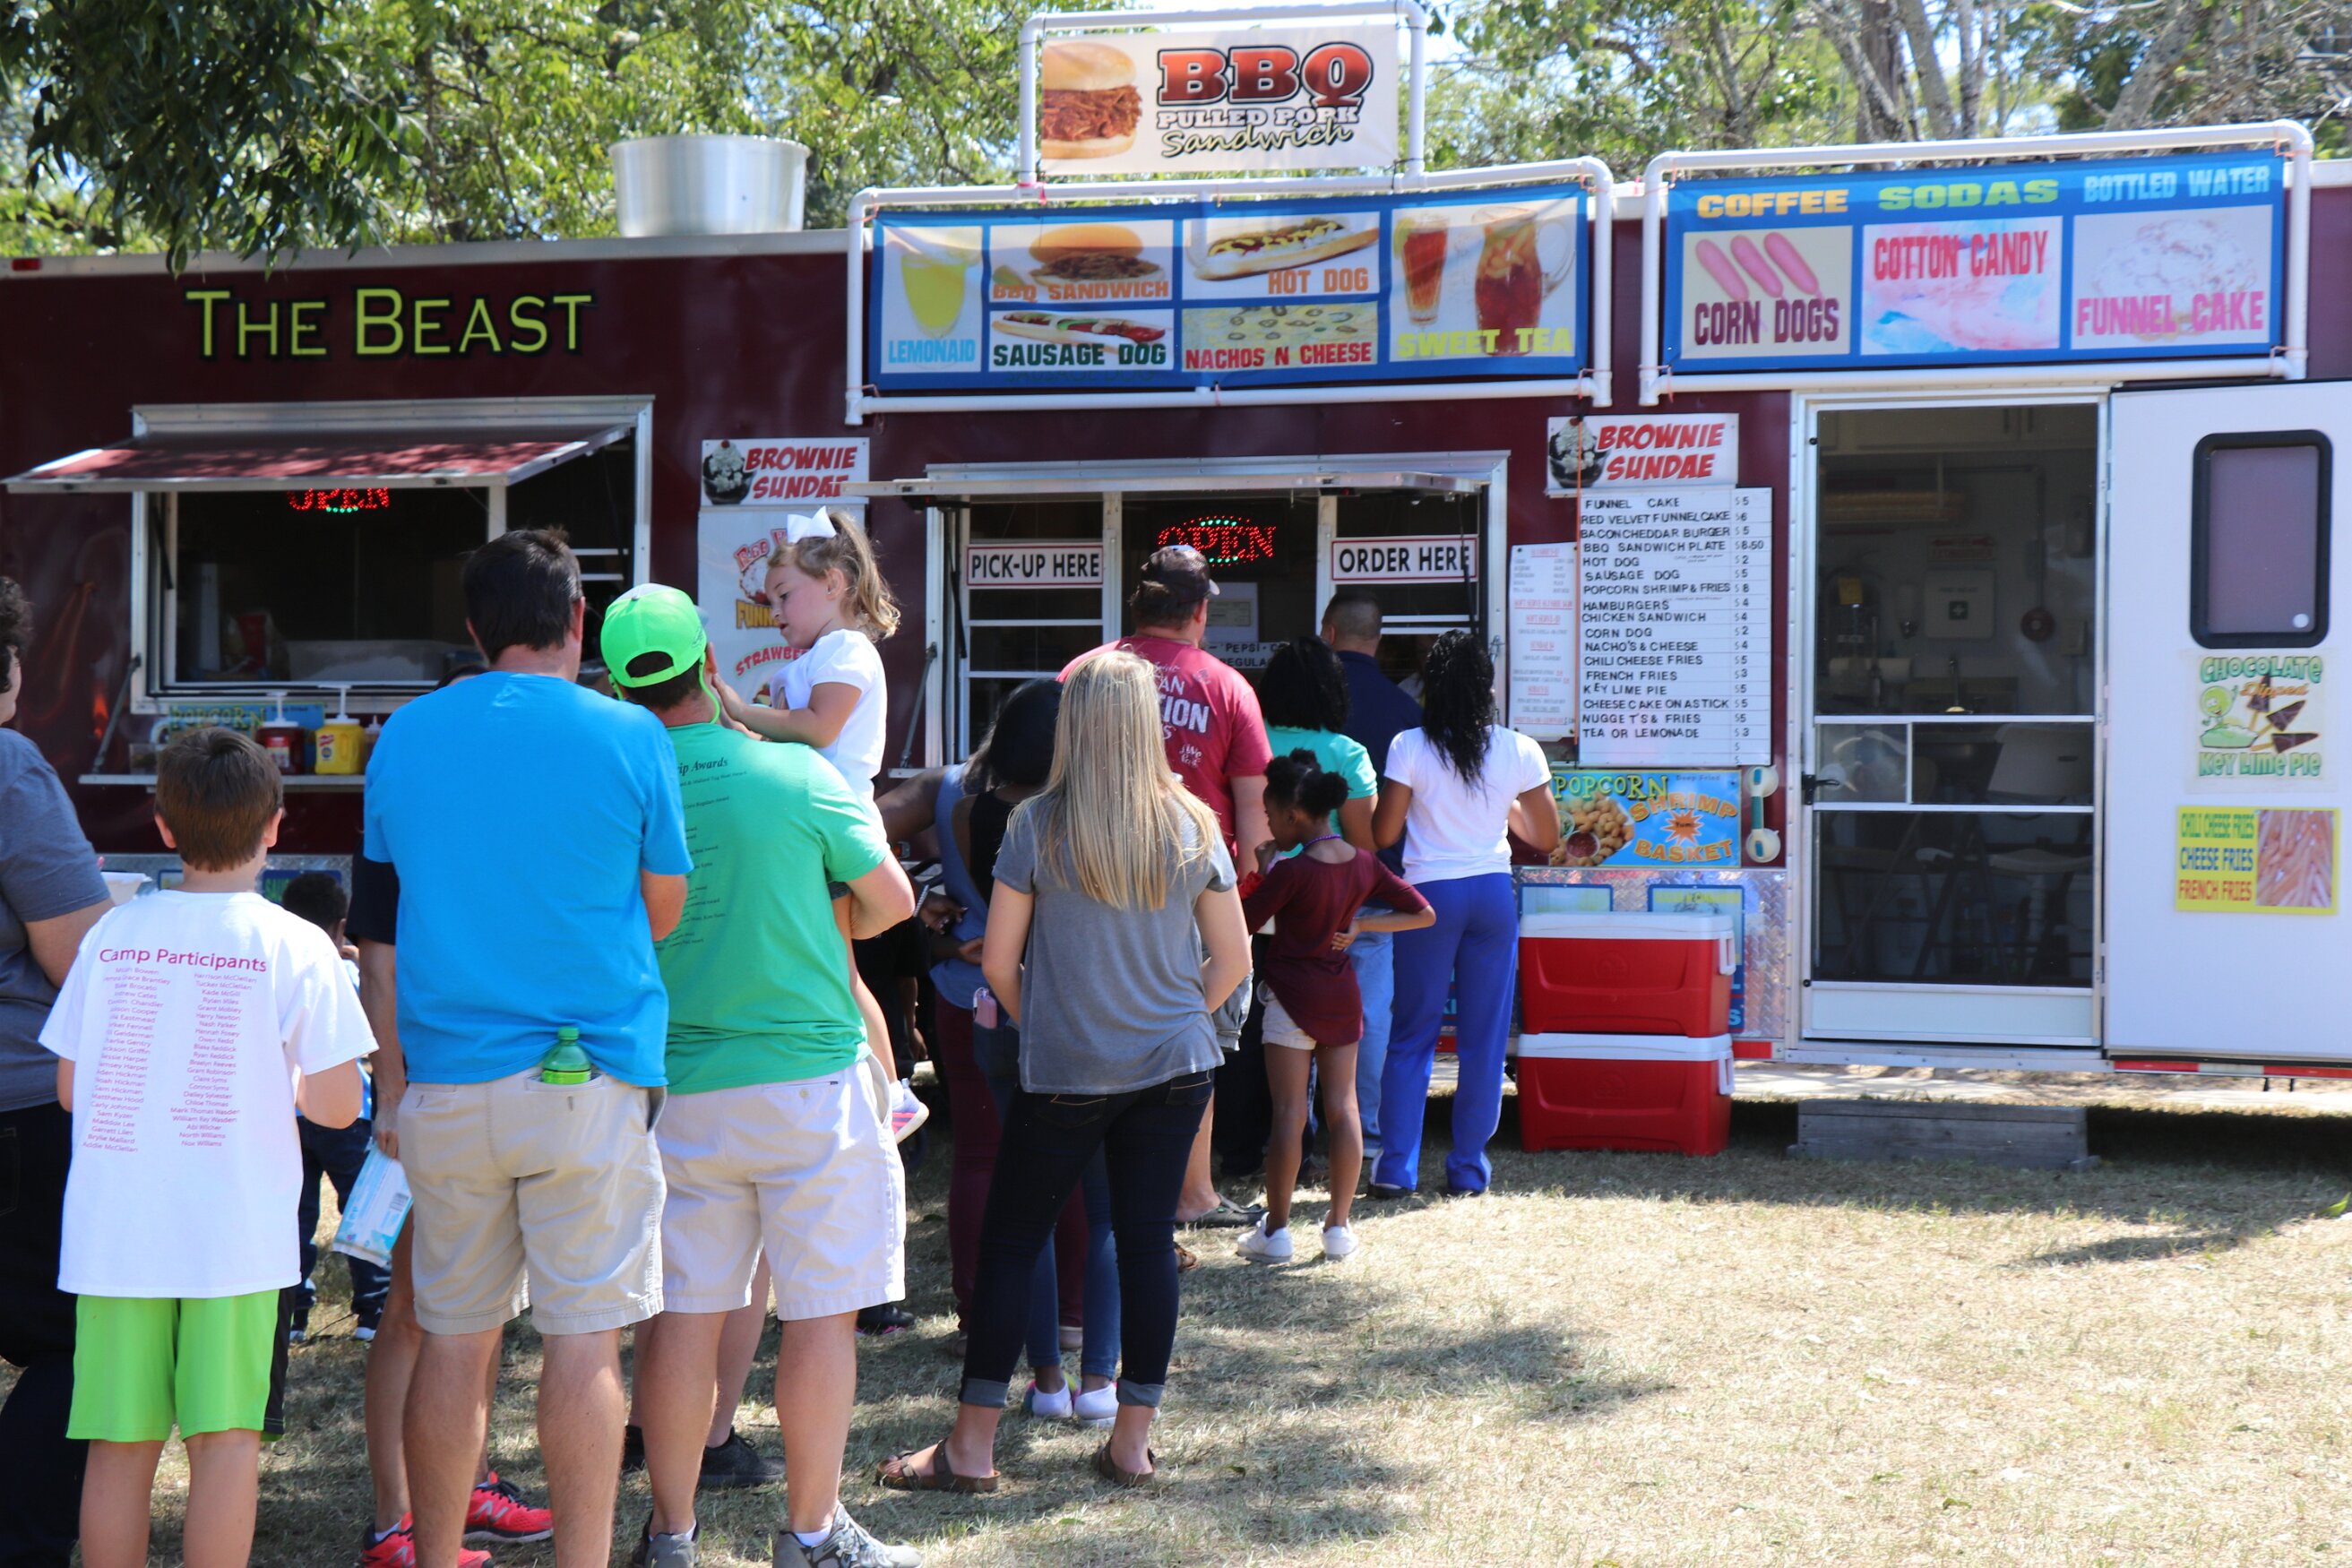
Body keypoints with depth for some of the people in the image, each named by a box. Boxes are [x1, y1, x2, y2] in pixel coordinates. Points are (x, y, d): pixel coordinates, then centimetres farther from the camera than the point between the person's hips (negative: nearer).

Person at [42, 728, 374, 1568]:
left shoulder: (112, 933, 4)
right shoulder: (294, 946, -4)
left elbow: (69, 1088, 9)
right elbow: (336, 1106, -6)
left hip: (112, 1233, 3)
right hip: (233, 1236, -3)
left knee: (121, 1446, 7)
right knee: (225, 1438, 1)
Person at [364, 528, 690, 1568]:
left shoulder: (404, 737, 6)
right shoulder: (628, 739, -4)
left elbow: (388, 907, 16)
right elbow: (662, 911, 5)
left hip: (445, 1080, 3)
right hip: (592, 1076, -3)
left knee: (453, 1337, 9)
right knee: (585, 1336, 0)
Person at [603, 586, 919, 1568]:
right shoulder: (795, 776, -10)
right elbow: (892, 899, 0)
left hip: (678, 1090, 3)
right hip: (809, 1079, -3)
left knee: (684, 1313, 9)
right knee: (821, 1311, 5)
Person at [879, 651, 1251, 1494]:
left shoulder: (1037, 826, -8)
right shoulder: (1193, 826, -1)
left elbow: (998, 961, -4)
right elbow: (1232, 960, 5)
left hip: (1064, 1076, -3)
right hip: (1174, 1068, 3)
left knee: (1009, 1244, 5)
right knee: (1148, 1241, 8)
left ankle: (971, 1446, 7)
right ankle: (1132, 1440, 12)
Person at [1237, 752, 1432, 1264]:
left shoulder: (1291, 872, -16)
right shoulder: (1364, 865, 1)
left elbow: (1241, 923, -10)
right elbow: (1424, 914, 6)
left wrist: (1262, 871, -2)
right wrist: (1361, 923, 3)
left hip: (1293, 997, -5)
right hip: (1342, 996, 5)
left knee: (1289, 1112, -2)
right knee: (1343, 1108, 8)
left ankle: (1276, 1229, 2)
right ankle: (1339, 1227, 11)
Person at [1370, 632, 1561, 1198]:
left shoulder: (1409, 748, -7)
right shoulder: (1520, 752, -2)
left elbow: (1384, 833, -6)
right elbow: (1546, 837, 5)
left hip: (1429, 894, -1)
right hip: (1493, 895, 1)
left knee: (1413, 1033, 7)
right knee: (1484, 1035, 9)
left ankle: (1395, 1167, 4)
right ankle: (1468, 1168, 11)